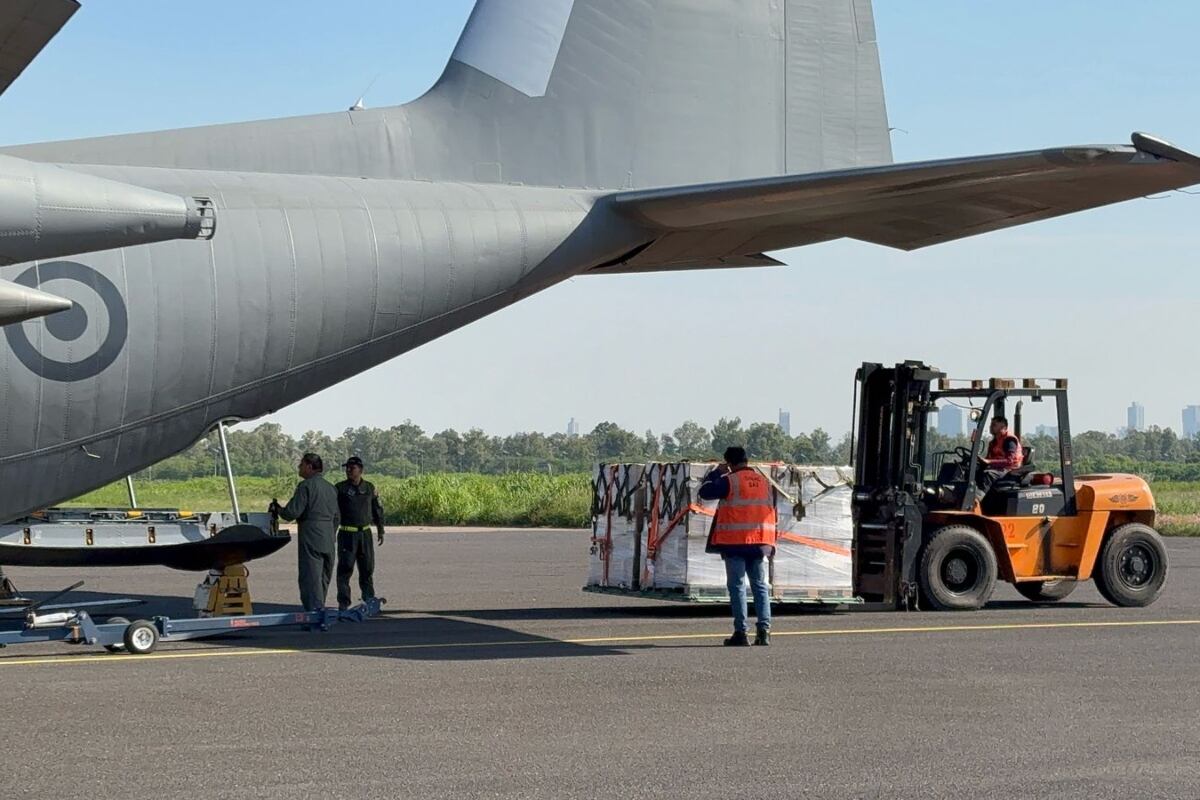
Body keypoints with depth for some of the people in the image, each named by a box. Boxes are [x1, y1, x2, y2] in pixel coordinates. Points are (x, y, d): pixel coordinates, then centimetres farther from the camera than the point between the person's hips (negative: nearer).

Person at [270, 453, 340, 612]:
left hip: (311, 540, -8)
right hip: (328, 542, 8)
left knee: (311, 578, -8)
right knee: (323, 579, 14)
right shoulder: (330, 488, 16)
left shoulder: (306, 485, -9)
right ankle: (320, 609, 20)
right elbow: (336, 518, 20)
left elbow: (292, 512, -13)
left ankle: (315, 611, -13)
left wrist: (277, 509, 5)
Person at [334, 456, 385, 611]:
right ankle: (343, 602, 0)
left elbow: (378, 509, 15)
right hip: (347, 534, -3)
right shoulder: (340, 488, -2)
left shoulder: (369, 488, 7)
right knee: (345, 568, -5)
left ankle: (369, 598, 25)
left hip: (365, 533, 3)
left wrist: (381, 531, 13)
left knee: (367, 568, 10)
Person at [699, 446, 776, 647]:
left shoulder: (730, 481, -8)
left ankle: (741, 632, -4)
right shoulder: (764, 481, 11)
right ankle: (764, 630, 0)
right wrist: (769, 542, 24)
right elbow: (771, 508, 18)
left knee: (737, 586, 0)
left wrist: (716, 473, 9)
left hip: (735, 542, -5)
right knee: (760, 585, 9)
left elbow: (705, 492, -5)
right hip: (760, 542, 5)